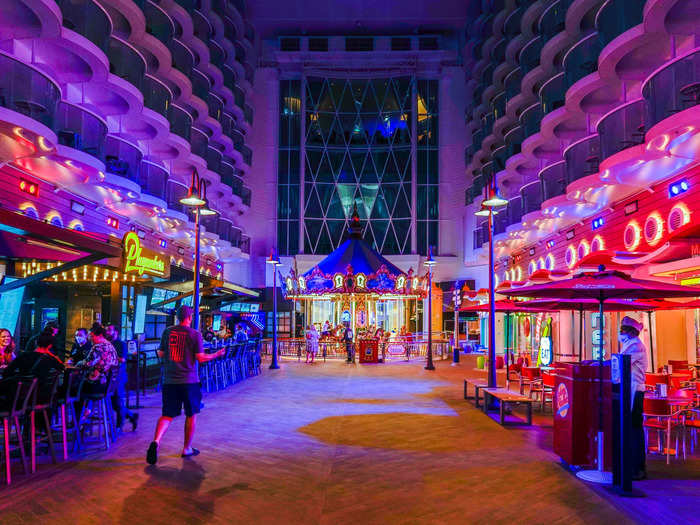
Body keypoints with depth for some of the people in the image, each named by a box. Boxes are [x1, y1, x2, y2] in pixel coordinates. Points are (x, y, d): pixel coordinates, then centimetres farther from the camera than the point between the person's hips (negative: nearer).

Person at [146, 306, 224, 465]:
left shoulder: (167, 331, 4)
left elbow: (161, 354, 9)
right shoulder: (195, 334, -6)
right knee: (191, 414, 14)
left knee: (167, 415, 8)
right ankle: (187, 448, 22)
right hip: (189, 380, -3)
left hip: (169, 380, 3)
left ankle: (156, 441, -17)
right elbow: (200, 358, -9)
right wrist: (217, 354, 7)